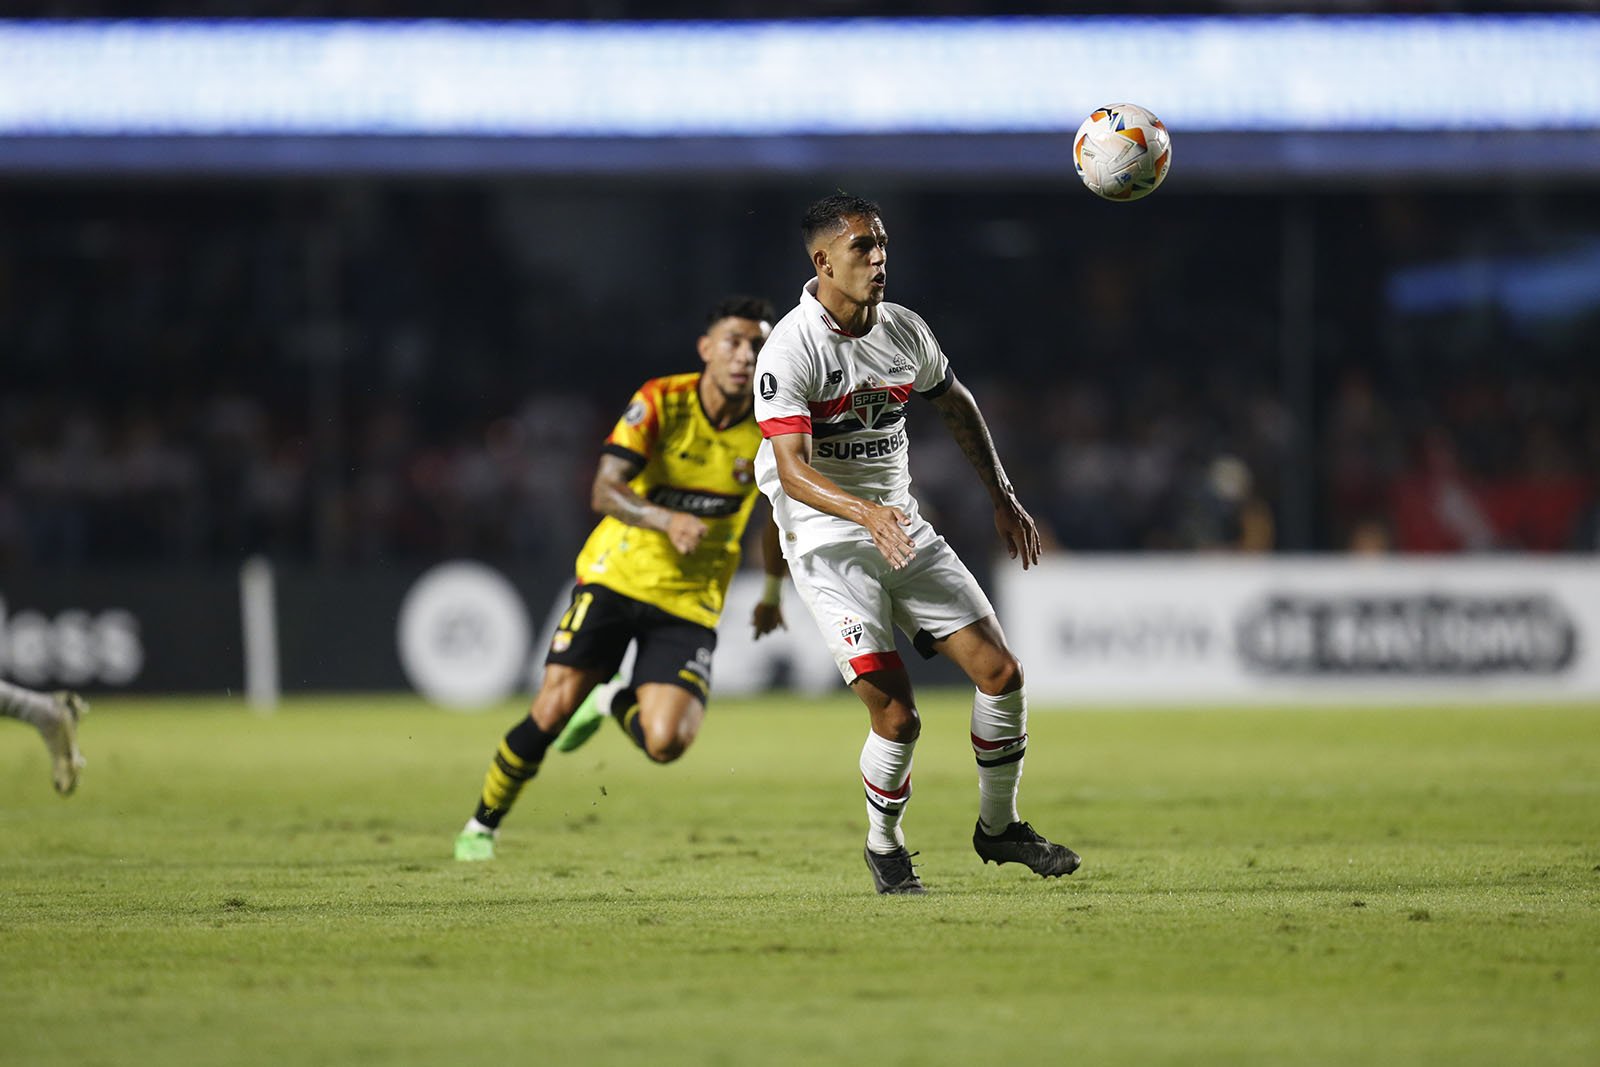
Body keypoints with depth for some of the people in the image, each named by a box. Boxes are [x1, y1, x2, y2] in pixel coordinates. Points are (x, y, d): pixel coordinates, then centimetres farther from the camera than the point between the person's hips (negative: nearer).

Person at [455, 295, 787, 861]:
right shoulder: (661, 401, -13)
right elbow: (605, 491, -22)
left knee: (666, 742, -17)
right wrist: (667, 520, -39)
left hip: (690, 601, 2)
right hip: (616, 574, -1)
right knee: (553, 710, -11)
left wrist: (773, 592, 22)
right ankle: (482, 823, 13)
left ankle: (617, 701, 20)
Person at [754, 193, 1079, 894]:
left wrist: (1001, 498, 22)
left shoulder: (904, 331, 3)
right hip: (828, 543, -6)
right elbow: (792, 470, -25)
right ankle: (885, 848, 12)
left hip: (902, 527, 6)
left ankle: (998, 827, 18)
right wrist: (866, 513, -41)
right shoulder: (789, 351, -17)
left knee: (1000, 672, -2)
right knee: (896, 717, -14)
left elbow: (956, 404, 23)